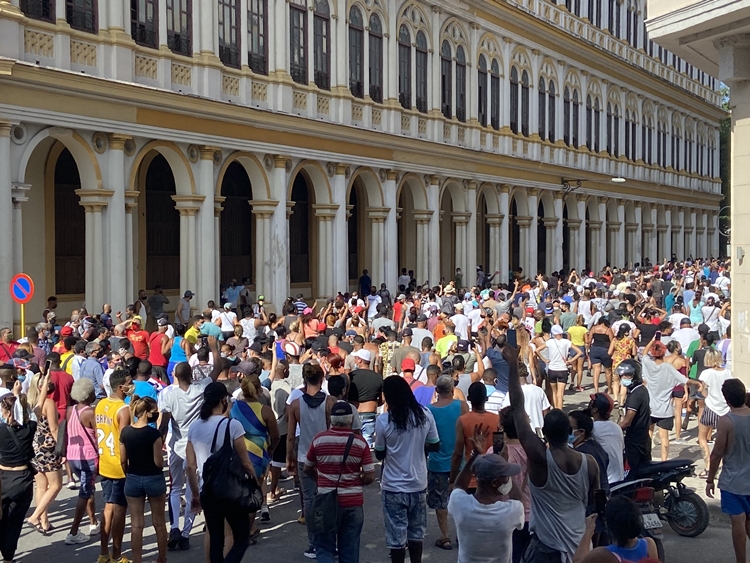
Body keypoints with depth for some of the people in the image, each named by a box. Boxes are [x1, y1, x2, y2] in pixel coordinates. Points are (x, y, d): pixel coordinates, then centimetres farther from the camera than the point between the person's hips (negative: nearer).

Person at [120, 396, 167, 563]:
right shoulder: (154, 433, -17)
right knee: (159, 523, 14)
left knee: (136, 525, 8)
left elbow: (123, 461, 4)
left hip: (133, 480, 3)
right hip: (153, 479, -3)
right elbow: (159, 462, -15)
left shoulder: (125, 432, -3)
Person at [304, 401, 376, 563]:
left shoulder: (319, 439, -4)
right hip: (353, 502, 1)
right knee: (350, 549, 11)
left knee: (324, 548, 8)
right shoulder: (360, 442, -6)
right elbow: (370, 477, -7)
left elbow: (308, 469, 9)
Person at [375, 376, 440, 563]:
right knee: (416, 533, 18)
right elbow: (435, 446, 3)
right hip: (418, 483, 3)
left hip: (393, 486, -3)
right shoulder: (425, 414, -7)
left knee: (397, 536, 7)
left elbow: (379, 455, -4)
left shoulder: (383, 420, -15)